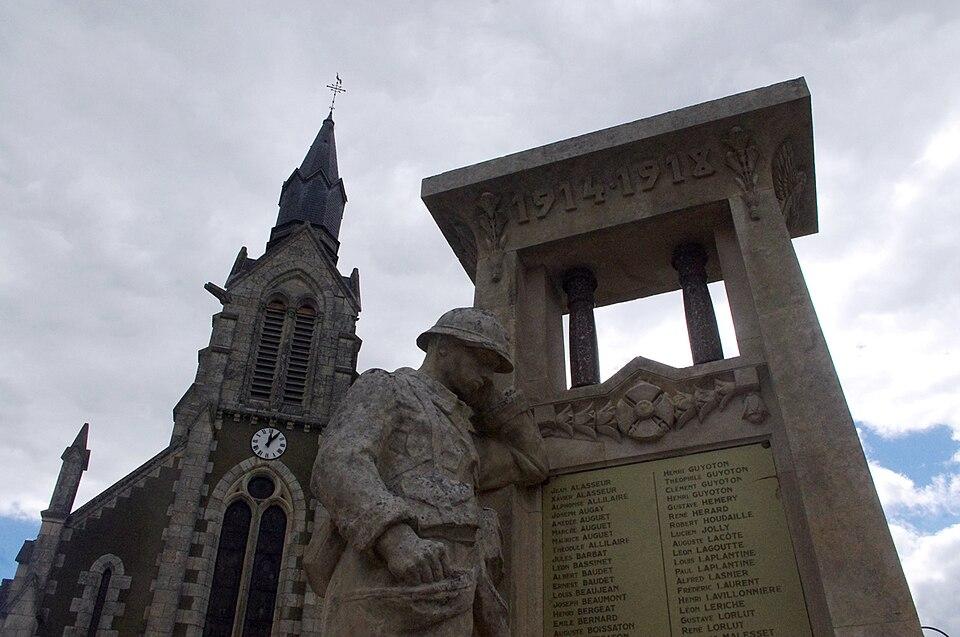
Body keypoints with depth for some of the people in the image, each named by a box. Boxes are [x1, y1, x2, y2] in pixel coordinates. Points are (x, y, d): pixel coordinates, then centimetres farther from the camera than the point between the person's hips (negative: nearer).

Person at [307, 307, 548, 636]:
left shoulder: (454, 437, 36)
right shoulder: (384, 388, 11)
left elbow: (531, 465, 35)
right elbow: (337, 465, -8)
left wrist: (484, 391, 32)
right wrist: (395, 538, -26)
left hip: (446, 603, 8)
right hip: (396, 592, -8)